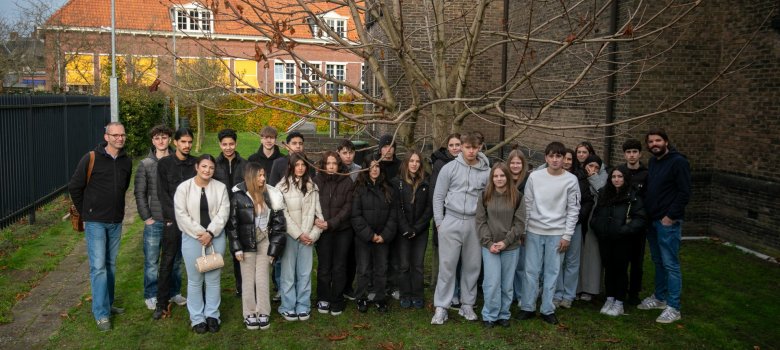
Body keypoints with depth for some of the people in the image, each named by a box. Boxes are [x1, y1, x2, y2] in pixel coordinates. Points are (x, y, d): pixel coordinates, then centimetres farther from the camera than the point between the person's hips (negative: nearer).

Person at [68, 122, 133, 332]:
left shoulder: (126, 161, 3)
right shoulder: (91, 159, -12)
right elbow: (74, 187, -5)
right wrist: (86, 212, 1)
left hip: (116, 222, 5)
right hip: (95, 222, -5)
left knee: (111, 264, 14)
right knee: (98, 266, -5)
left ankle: (108, 304, 27)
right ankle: (101, 314, 0)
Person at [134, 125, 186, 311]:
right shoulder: (145, 164, 0)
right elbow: (139, 193, 0)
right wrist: (146, 217, -5)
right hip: (154, 221, -1)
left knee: (175, 259, 12)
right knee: (152, 260, 5)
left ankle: (174, 292, 27)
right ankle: (151, 295, 19)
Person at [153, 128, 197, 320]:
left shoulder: (196, 163, 7)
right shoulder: (165, 163, 2)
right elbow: (162, 193, -2)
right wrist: (177, 216, -9)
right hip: (172, 220, -1)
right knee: (167, 262, 1)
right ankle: (161, 304, 10)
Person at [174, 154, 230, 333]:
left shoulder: (221, 187, 2)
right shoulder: (183, 187, -3)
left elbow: (223, 213, -4)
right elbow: (181, 215, -8)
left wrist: (210, 233, -15)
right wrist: (200, 233, -13)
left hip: (215, 237, 2)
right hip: (192, 238, -1)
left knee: (213, 279, 8)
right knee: (195, 280, 6)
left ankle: (212, 315, 21)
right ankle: (197, 318, 17)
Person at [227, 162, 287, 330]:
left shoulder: (270, 195, 0)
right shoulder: (238, 196, -7)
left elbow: (278, 223, 3)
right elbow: (232, 223, -5)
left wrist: (274, 247, -2)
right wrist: (236, 247, -9)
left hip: (264, 242, 2)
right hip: (247, 243, -2)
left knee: (262, 280, 4)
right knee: (248, 280, 6)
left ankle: (263, 313, 15)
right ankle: (250, 314, 17)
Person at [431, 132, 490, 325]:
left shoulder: (487, 172, 1)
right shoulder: (450, 168, -2)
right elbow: (438, 197, 2)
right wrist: (439, 222, -2)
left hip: (475, 224, 2)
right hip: (451, 222, -1)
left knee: (472, 266, 10)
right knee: (447, 266, 1)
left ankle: (467, 305, 24)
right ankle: (441, 307, 9)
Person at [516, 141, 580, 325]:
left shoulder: (571, 180, -2)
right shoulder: (535, 176, -1)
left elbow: (573, 210, 0)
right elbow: (527, 205, 3)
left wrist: (567, 235, -4)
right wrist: (522, 230, 2)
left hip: (557, 233, 0)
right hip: (534, 231, 0)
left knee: (552, 272, 6)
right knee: (531, 271, 5)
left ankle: (548, 309, 16)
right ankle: (528, 307, 16)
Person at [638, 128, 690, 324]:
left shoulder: (678, 162, -10)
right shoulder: (652, 162, 14)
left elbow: (684, 193, -15)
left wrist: (671, 216, -16)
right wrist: (646, 215, 10)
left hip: (668, 222, -8)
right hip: (652, 220, 8)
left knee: (670, 264, -5)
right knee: (658, 262, 16)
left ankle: (673, 308, 0)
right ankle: (660, 298, 28)